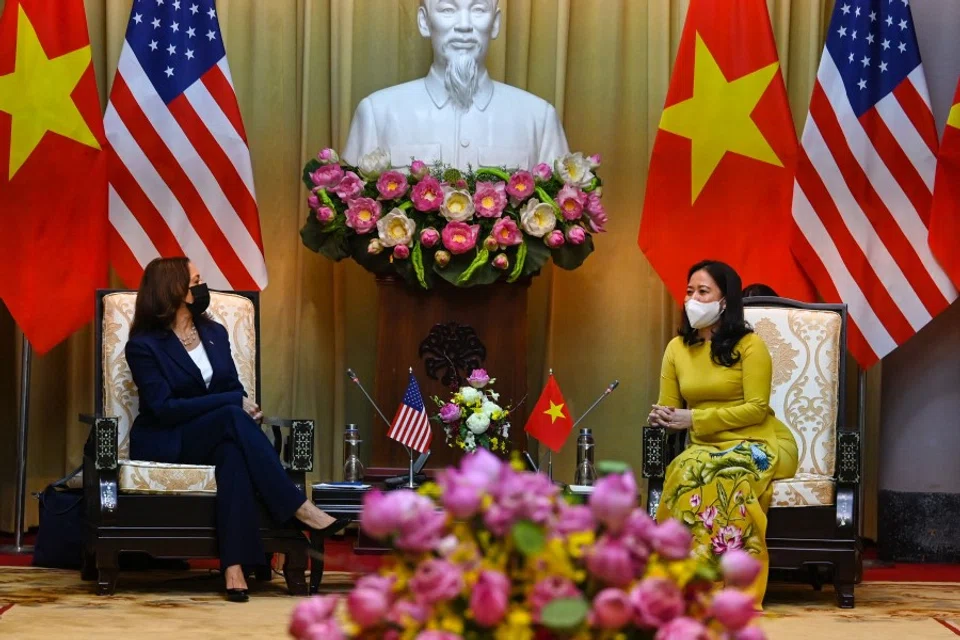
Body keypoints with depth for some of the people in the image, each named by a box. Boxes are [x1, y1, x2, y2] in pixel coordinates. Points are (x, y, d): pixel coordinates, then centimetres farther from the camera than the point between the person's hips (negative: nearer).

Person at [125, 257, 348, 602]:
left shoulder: (215, 333, 14)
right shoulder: (143, 345, -6)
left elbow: (235, 389, 12)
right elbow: (163, 408, -16)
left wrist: (248, 408, -14)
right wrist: (234, 403, -20)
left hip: (216, 438, 4)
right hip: (165, 444, -4)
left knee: (233, 451, -36)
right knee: (232, 418, -34)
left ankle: (234, 566, -48)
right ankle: (300, 509, -36)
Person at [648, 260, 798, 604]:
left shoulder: (749, 345, -4)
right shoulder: (677, 348, 11)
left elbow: (756, 408, -12)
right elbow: (669, 409, 15)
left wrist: (694, 419, -17)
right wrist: (661, 417, -12)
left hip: (761, 446, -4)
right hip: (707, 447, 4)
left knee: (708, 473, -37)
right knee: (684, 469, -34)